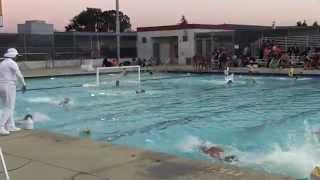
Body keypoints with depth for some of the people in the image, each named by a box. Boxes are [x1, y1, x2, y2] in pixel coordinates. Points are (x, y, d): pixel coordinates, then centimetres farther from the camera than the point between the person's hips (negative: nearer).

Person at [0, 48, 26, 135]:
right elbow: (19, 75, -17)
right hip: (9, 86, -9)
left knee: (8, 107, 15)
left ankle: (10, 126, 18)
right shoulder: (12, 63, -9)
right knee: (9, 108, -6)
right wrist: (24, 84, -11)